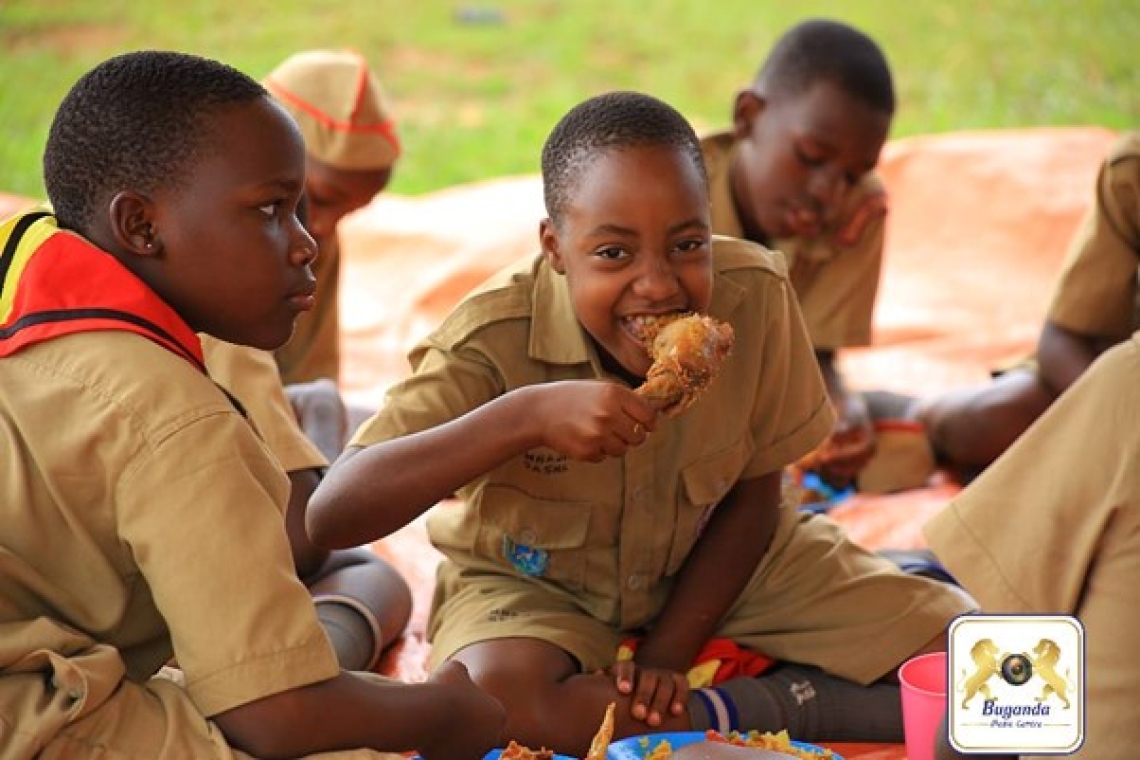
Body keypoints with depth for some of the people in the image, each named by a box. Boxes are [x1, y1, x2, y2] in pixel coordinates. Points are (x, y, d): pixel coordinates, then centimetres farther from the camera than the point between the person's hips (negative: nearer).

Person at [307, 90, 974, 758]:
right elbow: (330, 517, -40)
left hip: (710, 565, 1)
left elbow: (752, 495, -8)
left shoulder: (756, 295, -23)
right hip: (535, 582, -1)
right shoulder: (495, 339, -30)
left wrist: (663, 658, -17)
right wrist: (526, 415, -49)